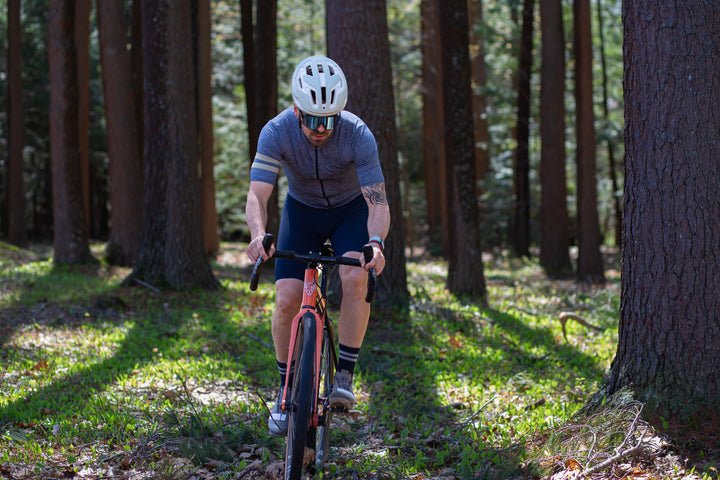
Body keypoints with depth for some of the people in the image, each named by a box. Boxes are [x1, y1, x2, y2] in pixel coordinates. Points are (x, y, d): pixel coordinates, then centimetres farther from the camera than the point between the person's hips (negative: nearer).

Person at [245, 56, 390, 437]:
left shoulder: (358, 135, -31)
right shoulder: (277, 132, -29)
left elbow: (377, 202, -34)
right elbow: (257, 195, -34)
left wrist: (376, 242, -54)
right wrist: (258, 234, -55)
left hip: (351, 210, -1)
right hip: (301, 210, 1)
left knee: (355, 279, -30)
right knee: (286, 301, -15)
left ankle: (345, 376, -16)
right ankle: (287, 390, 5)